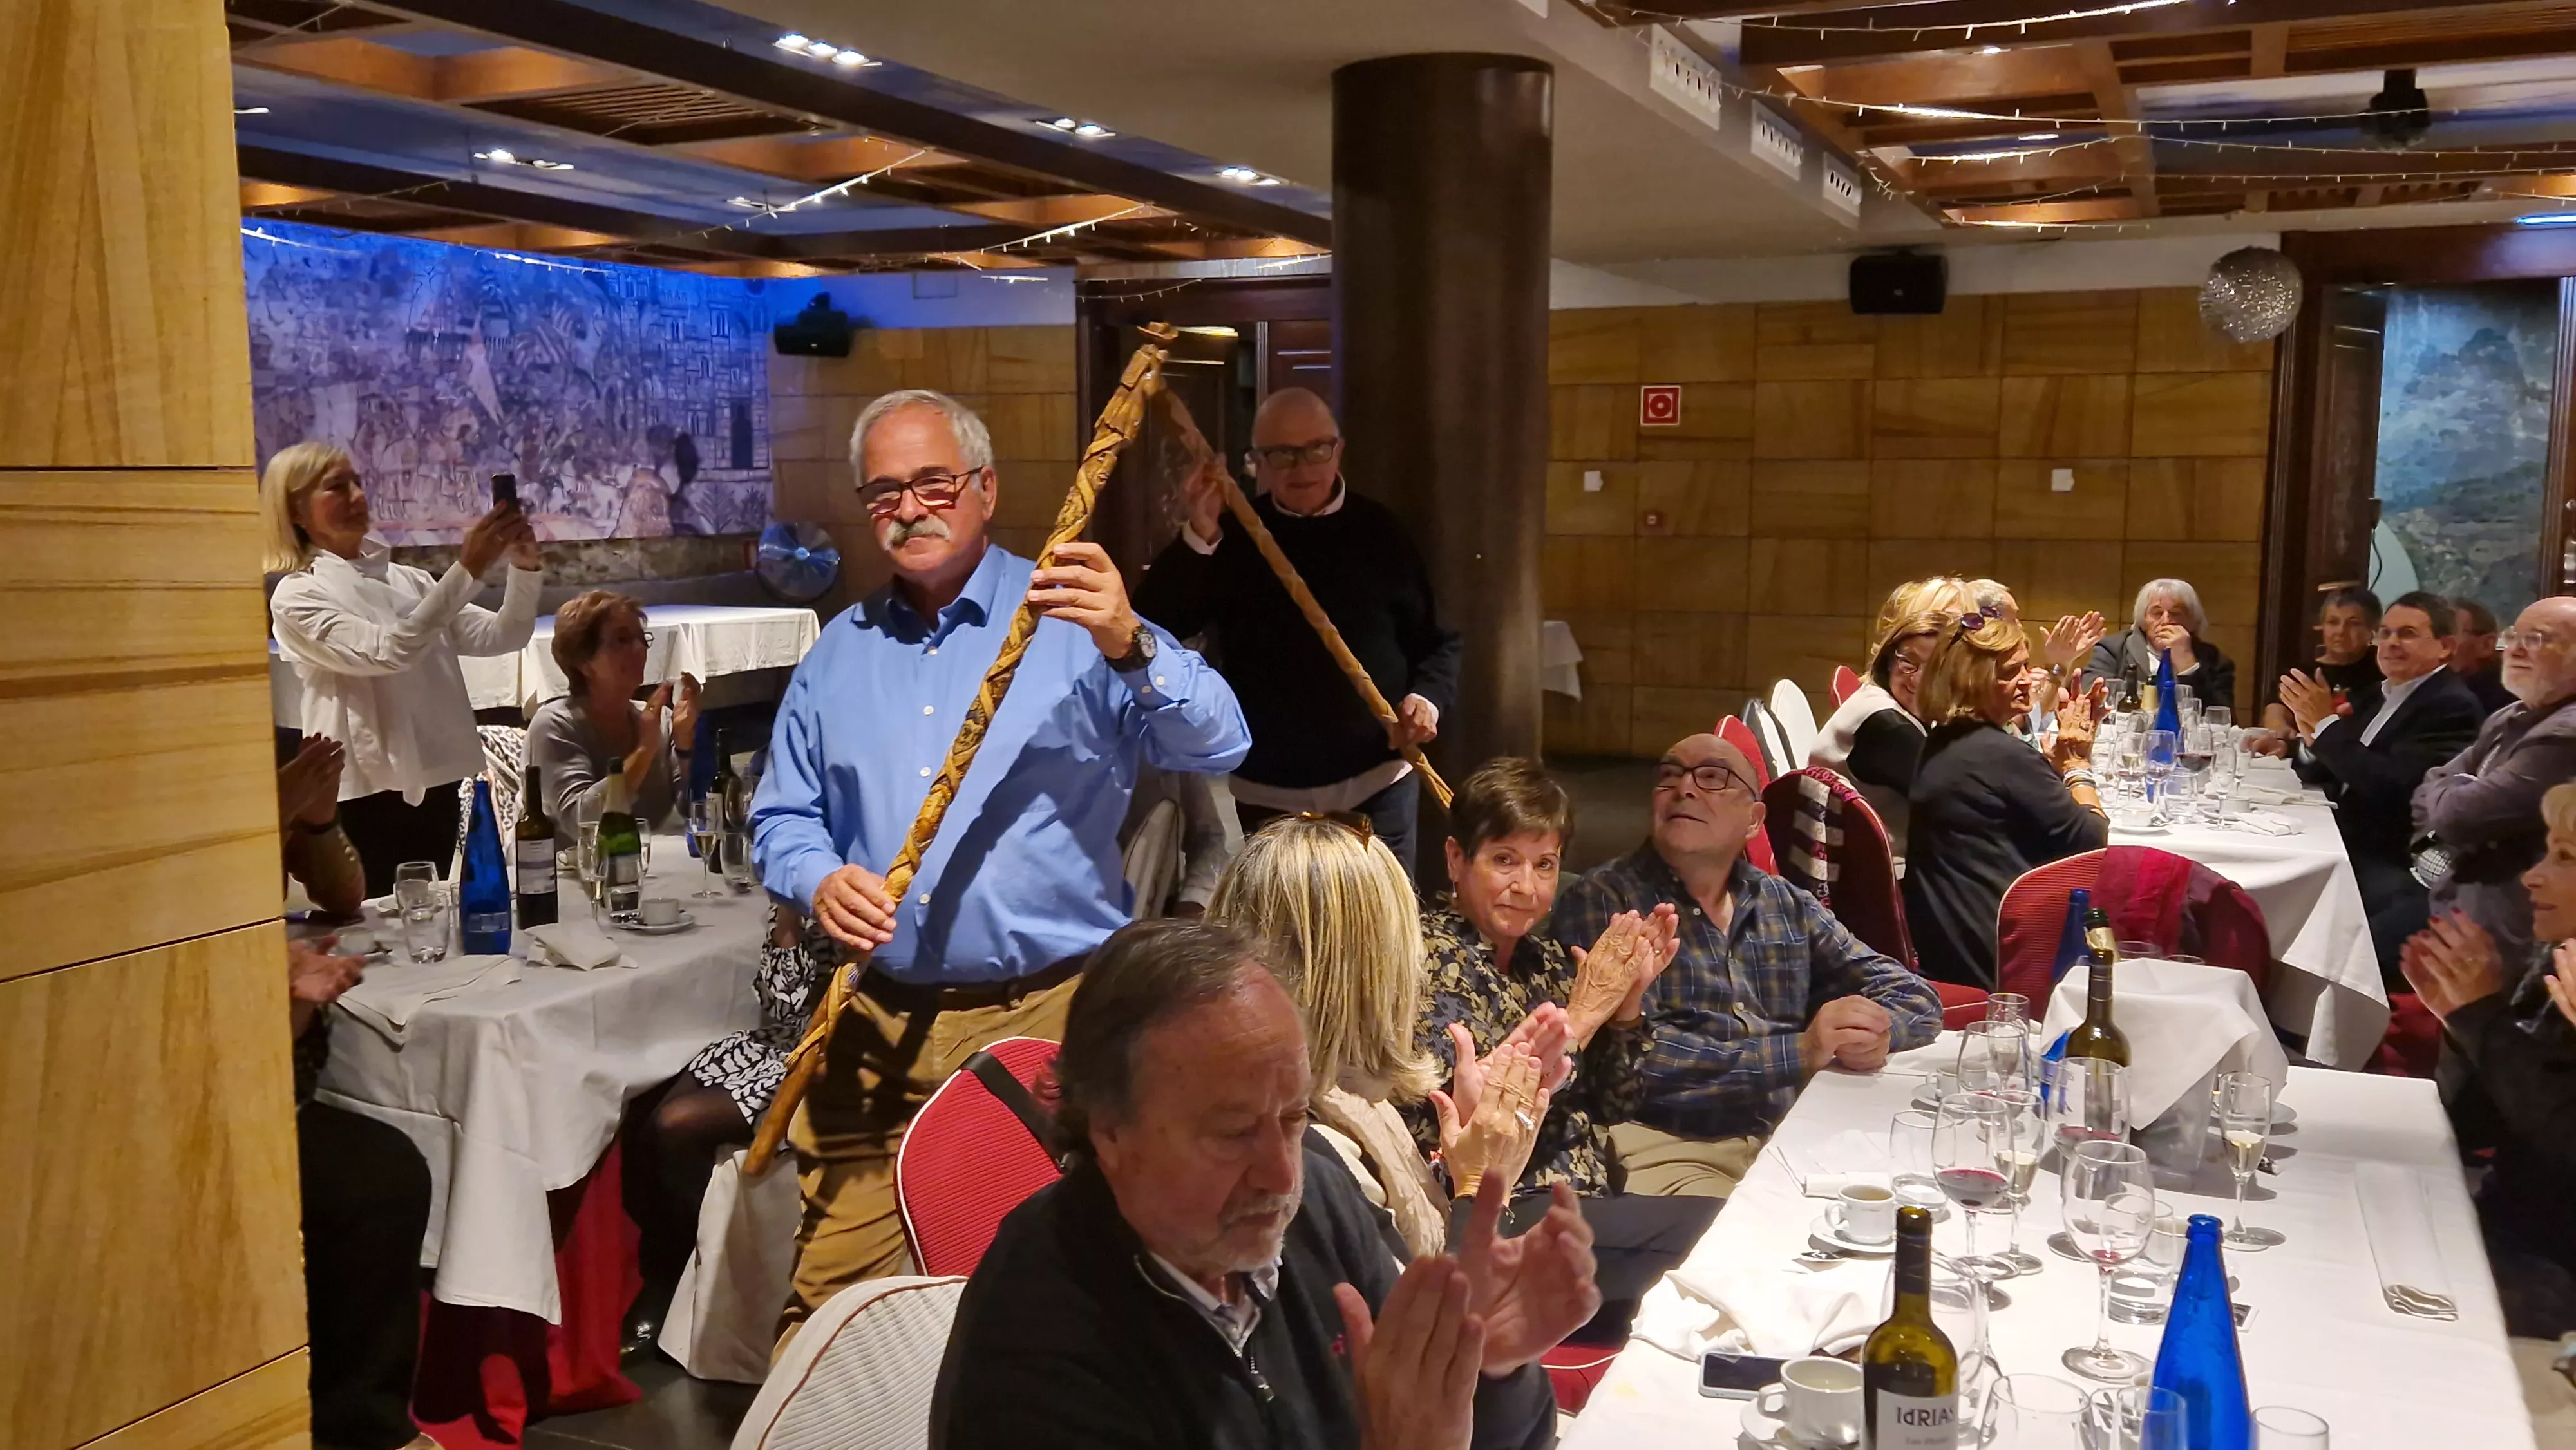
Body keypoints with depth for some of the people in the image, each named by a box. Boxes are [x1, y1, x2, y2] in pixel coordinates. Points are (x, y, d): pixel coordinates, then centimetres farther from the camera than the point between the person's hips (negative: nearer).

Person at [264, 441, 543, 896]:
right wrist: (467, 571, -27)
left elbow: (499, 637, 6)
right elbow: (388, 652, -21)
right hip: (367, 795, -5)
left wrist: (524, 569, -12)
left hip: (435, 786, 6)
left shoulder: (408, 580, 13)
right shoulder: (297, 597, -5)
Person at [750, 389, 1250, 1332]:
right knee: (830, 1303, 4)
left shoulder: (1071, 618, -1)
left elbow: (1215, 747, -11)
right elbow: (783, 818, 17)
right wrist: (820, 882, -6)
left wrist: (1129, 648, -29)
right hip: (878, 1029, 4)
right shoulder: (838, 653, 14)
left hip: (1050, 1018, -3)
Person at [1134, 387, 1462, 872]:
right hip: (1267, 793, 0)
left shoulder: (1377, 531, 2)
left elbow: (1439, 640, 8)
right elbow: (1156, 625, -10)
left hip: (1376, 784, 0)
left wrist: (1428, 695, -13)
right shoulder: (1232, 535, 0)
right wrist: (1197, 537, -22)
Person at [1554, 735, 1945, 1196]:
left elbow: (1916, 997, 16)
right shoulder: (1602, 901, -2)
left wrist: (1869, 1031, -9)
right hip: (1667, 1149, -6)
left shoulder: (1788, 907, 15)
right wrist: (1798, 1052, -18)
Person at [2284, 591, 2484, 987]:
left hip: (2391, 870, -8)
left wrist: (2327, 723, -17)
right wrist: (2311, 737, -8)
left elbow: (2392, 787, -22)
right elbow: (2320, 775, 15)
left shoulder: (2453, 706, -12)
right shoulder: (2375, 694, 14)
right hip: (2347, 847, 8)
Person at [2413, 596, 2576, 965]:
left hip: (2484, 918, -9)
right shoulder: (2509, 719, 12)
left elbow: (2457, 816, -23)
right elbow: (2428, 796, 12)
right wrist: (2456, 796, -10)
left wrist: (2448, 793, -1)